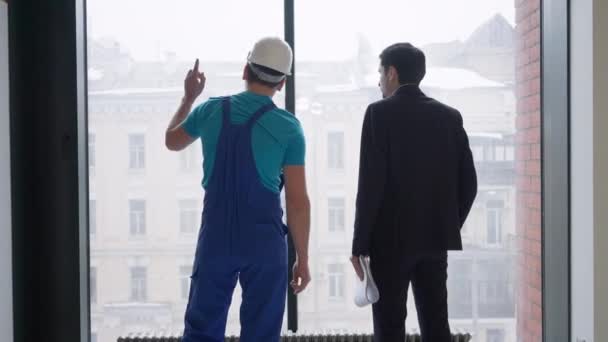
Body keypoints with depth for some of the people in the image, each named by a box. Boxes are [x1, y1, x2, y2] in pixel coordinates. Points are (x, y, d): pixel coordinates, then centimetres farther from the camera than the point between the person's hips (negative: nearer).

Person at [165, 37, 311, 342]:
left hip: (215, 238, 2)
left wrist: (189, 97, 38)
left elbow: (172, 141, 24)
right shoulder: (288, 127, -7)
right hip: (264, 240, -2)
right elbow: (297, 201, -8)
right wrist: (302, 258, 1)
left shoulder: (210, 110, 2)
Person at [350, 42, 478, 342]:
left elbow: (371, 182, -14)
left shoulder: (380, 112, -8)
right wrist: (449, 227, 16)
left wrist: (359, 245, -9)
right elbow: (467, 182, 5)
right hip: (435, 238, 5)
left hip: (392, 237, -5)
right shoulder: (449, 116, 7)